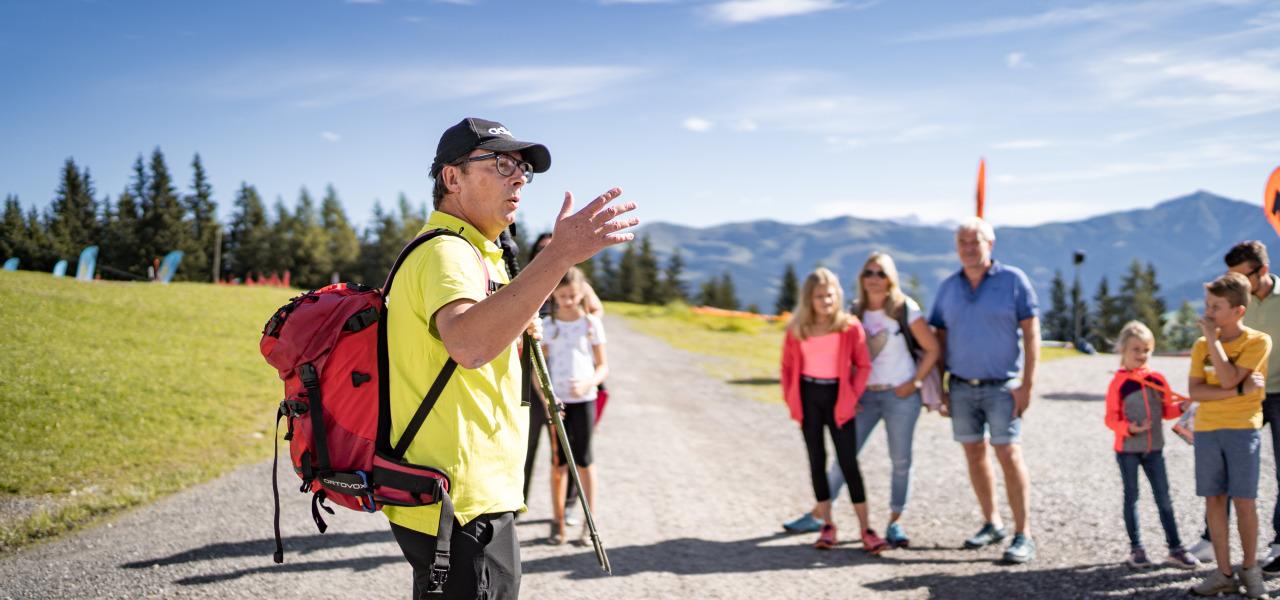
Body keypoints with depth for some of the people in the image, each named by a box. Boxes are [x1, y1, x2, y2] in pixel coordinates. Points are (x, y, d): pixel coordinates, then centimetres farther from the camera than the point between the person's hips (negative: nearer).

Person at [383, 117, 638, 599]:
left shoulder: (466, 251, 17)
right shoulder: (446, 251, -17)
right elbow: (466, 344, -38)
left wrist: (515, 325, 11)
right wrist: (558, 256, -42)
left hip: (472, 500, 11)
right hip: (460, 510, -11)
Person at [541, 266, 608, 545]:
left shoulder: (592, 323, 2)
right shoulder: (546, 325, 3)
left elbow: (603, 366, 2)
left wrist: (587, 384, -17)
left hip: (584, 399, -1)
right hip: (556, 401, 1)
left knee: (582, 459, 1)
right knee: (559, 460, 4)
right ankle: (558, 520, 13)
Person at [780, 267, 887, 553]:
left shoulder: (850, 326, -7)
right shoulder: (796, 329, -1)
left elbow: (863, 365, -1)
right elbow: (787, 366, 8)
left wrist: (853, 396, -7)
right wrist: (791, 400, 2)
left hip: (838, 396, -2)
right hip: (808, 396, 2)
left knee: (848, 462, -3)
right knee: (817, 461, 7)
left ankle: (865, 528, 2)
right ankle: (827, 524, 16)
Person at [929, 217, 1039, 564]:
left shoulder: (1013, 280, -4)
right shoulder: (948, 287, 8)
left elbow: (1031, 333, -6)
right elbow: (940, 339, 12)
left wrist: (1027, 384, -12)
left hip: (1001, 387, -4)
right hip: (961, 388, 5)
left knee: (1008, 454, -9)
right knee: (974, 454, 9)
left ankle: (1023, 536, -5)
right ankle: (992, 525, 23)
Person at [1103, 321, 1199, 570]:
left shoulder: (1157, 379, 3)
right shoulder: (1118, 383, -8)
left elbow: (1167, 409, 10)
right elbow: (1111, 418, -8)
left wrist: (1181, 406, -10)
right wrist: (1129, 428, -24)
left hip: (1154, 449, 3)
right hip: (1127, 449, -3)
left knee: (1164, 498, 6)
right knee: (1132, 497, 6)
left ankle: (1175, 549, 11)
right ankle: (1136, 549, 14)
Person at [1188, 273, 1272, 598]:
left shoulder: (1258, 341, -6)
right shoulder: (1201, 345, 6)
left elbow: (1229, 379, -19)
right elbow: (1195, 391, -5)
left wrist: (1213, 339, -14)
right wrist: (1238, 391, -17)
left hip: (1242, 429, -4)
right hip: (1206, 430, 4)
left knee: (1244, 501, -2)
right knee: (1214, 500, 4)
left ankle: (1250, 568, 16)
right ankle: (1224, 573, 11)